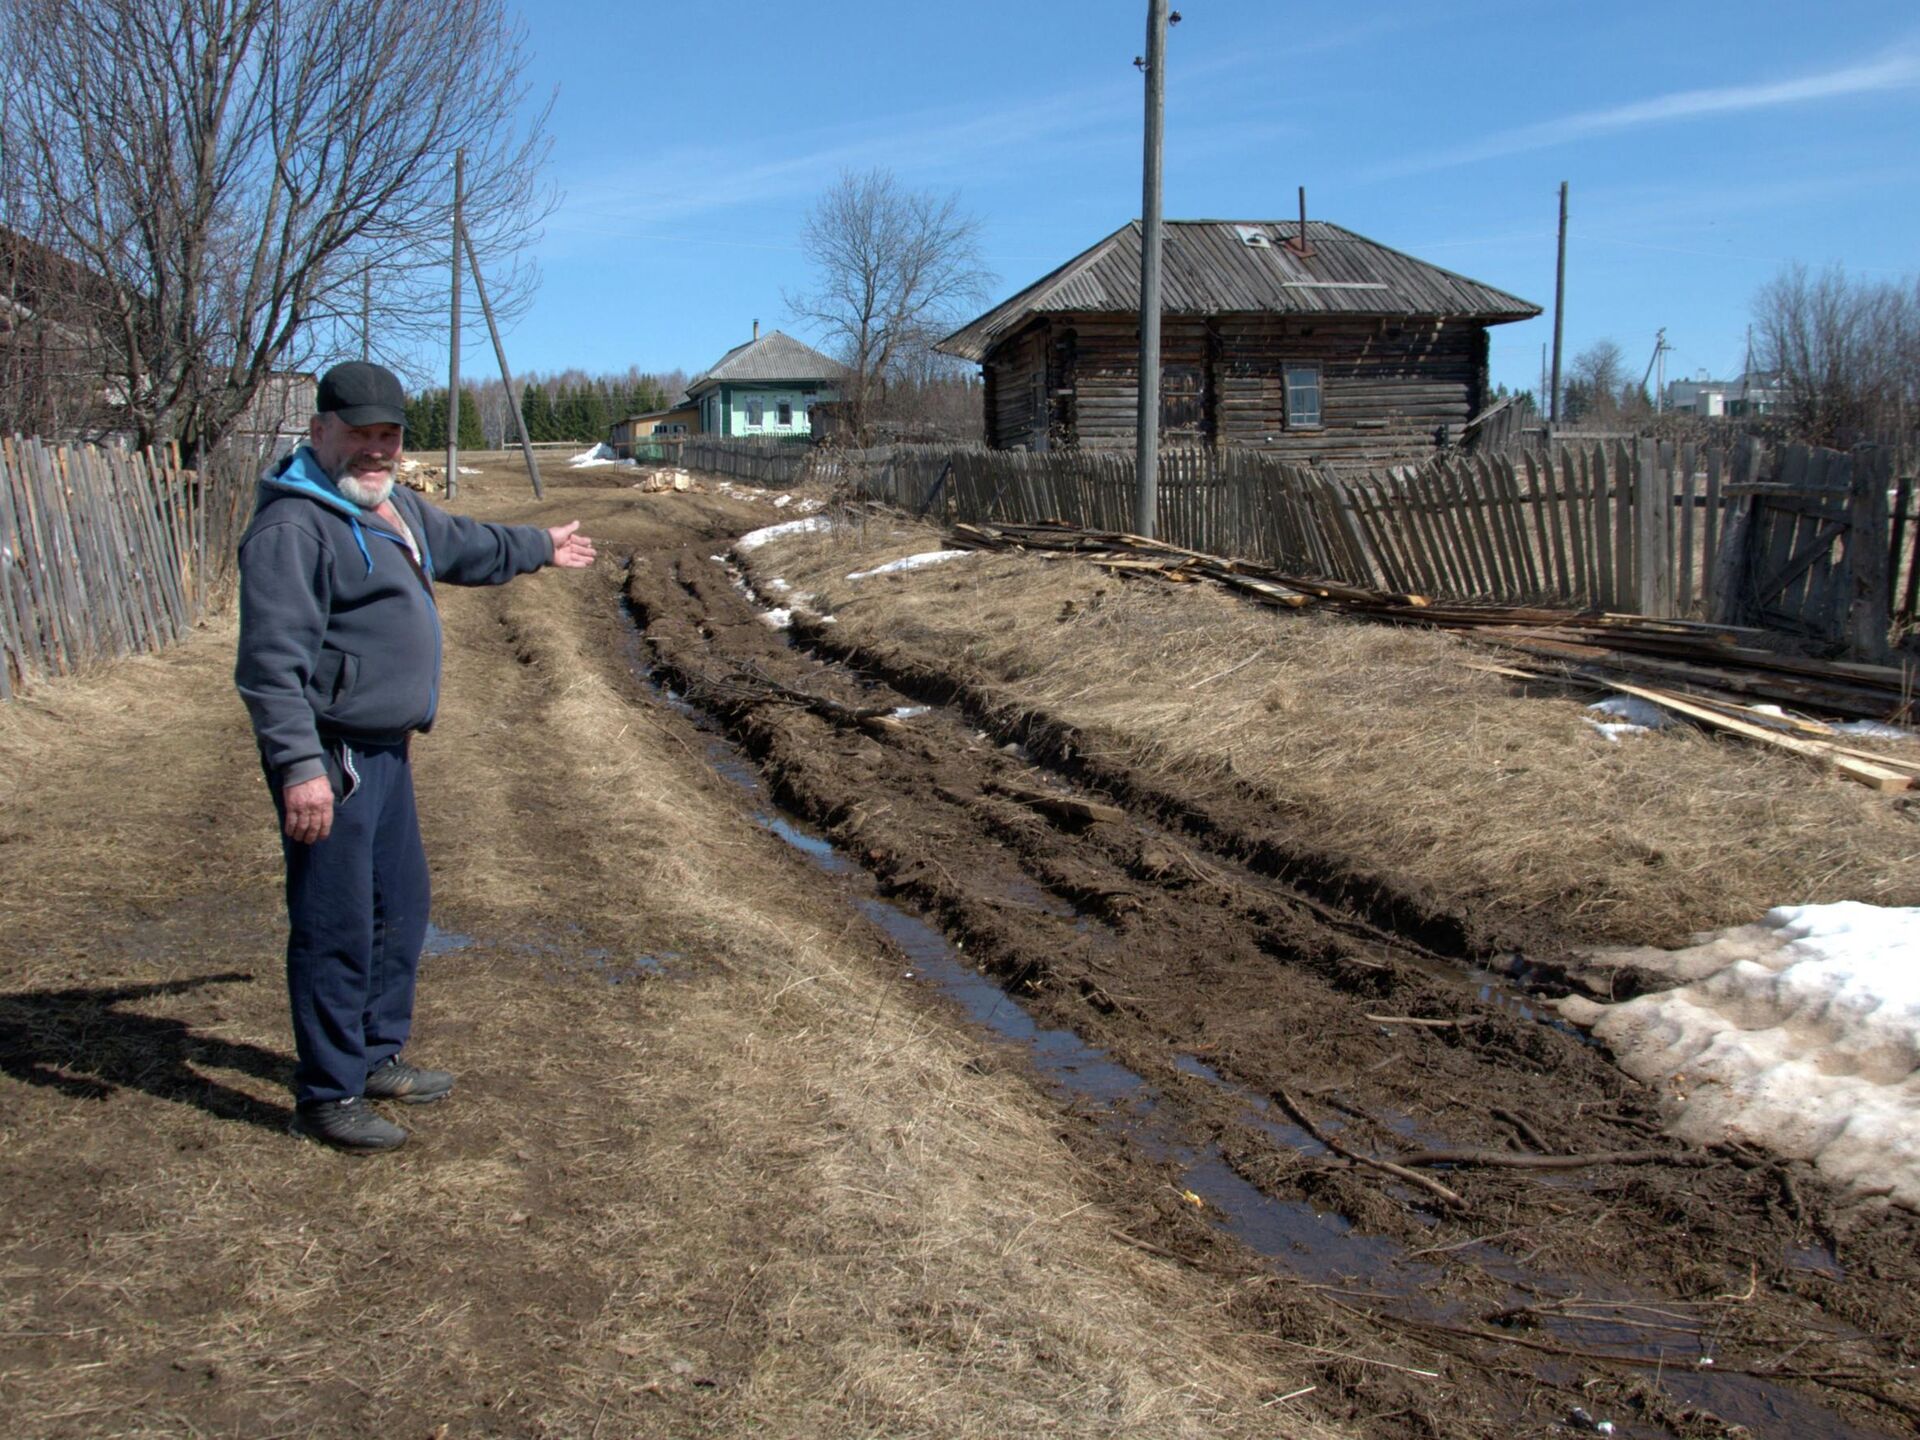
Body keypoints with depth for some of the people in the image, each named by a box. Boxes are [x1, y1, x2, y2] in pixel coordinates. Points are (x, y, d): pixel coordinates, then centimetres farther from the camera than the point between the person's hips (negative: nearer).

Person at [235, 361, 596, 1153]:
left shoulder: (394, 509, 15)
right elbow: (272, 660, -24)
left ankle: (376, 1057, 35)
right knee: (336, 927, -4)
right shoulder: (293, 525, -17)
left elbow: (462, 545, 36)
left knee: (401, 908, 20)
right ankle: (327, 1096, 8)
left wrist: (541, 545, 49)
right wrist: (300, 766, -30)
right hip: (329, 758, -10)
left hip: (386, 751, 10)